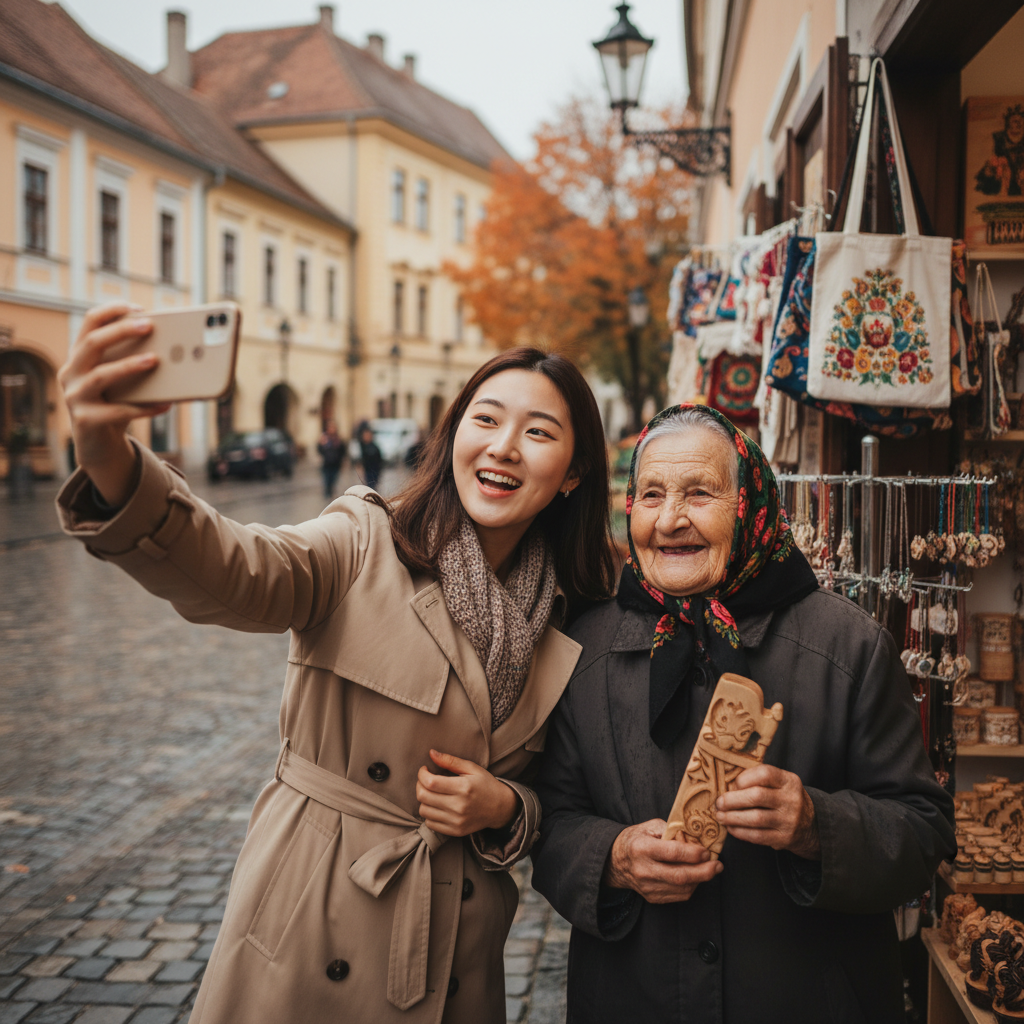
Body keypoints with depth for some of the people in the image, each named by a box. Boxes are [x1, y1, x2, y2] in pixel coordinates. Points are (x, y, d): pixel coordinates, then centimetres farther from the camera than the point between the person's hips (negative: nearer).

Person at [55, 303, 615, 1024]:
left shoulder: (572, 624, 0)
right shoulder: (367, 544, -12)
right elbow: (234, 573, -32)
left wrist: (506, 809, -14)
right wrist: (113, 464, -50)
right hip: (312, 927, -3)